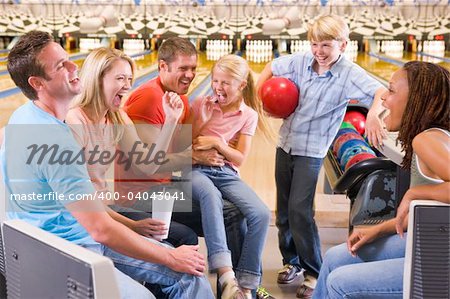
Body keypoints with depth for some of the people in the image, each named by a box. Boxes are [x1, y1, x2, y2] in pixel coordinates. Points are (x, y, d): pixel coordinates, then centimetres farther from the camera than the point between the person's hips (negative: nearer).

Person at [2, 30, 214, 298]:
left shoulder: (24, 117, 5)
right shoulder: (52, 137, -26)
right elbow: (101, 230, -27)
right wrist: (171, 258, -16)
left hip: (81, 234, 9)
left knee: (190, 275, -1)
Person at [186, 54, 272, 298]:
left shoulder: (249, 115, 6)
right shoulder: (200, 105, 5)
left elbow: (239, 159, 1)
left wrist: (216, 143, -13)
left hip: (227, 174, 2)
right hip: (196, 169, -2)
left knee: (261, 214, -24)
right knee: (211, 195, -39)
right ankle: (227, 276, -46)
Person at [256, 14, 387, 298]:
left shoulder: (349, 74, -16)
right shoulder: (301, 61, -3)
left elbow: (381, 92, -31)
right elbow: (271, 67, 15)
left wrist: (373, 114, -51)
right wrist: (258, 91, 1)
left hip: (312, 151, -5)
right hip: (286, 144, 5)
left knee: (299, 210, -11)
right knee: (284, 209, 12)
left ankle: (314, 272, 6)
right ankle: (292, 261, 31)